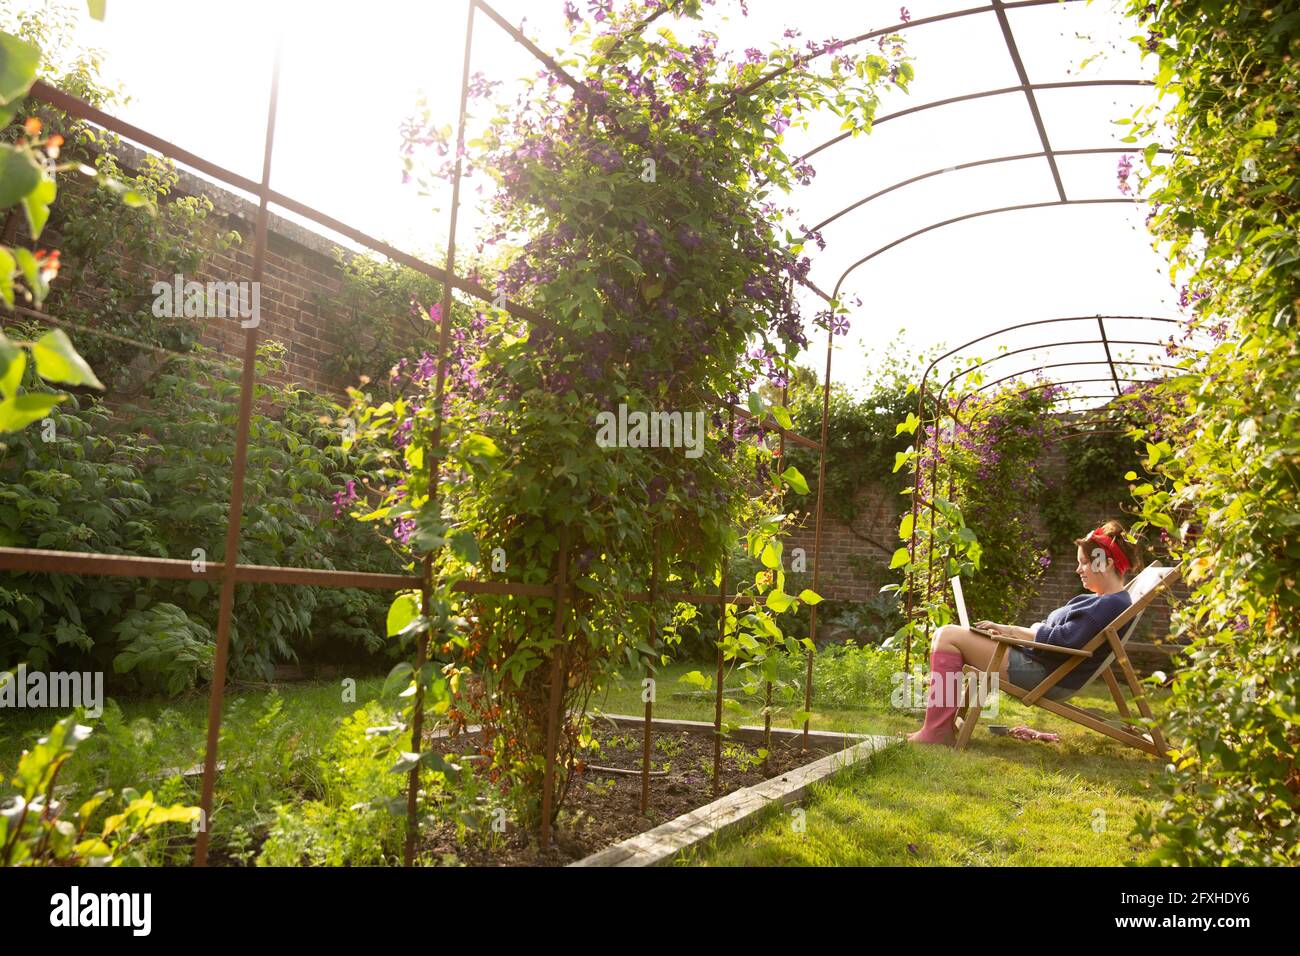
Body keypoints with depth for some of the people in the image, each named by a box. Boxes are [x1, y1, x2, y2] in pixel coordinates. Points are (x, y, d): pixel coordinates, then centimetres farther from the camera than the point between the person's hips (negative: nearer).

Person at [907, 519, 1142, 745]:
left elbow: (1062, 639, -22)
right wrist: (1013, 631, 7)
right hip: (1034, 657, 11)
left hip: (1044, 675, -11)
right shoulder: (1100, 601, 16)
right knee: (948, 634, 12)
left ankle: (936, 731, -15)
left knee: (948, 637, -15)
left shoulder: (1113, 605, -16)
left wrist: (1011, 631, -12)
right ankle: (943, 721, 4)